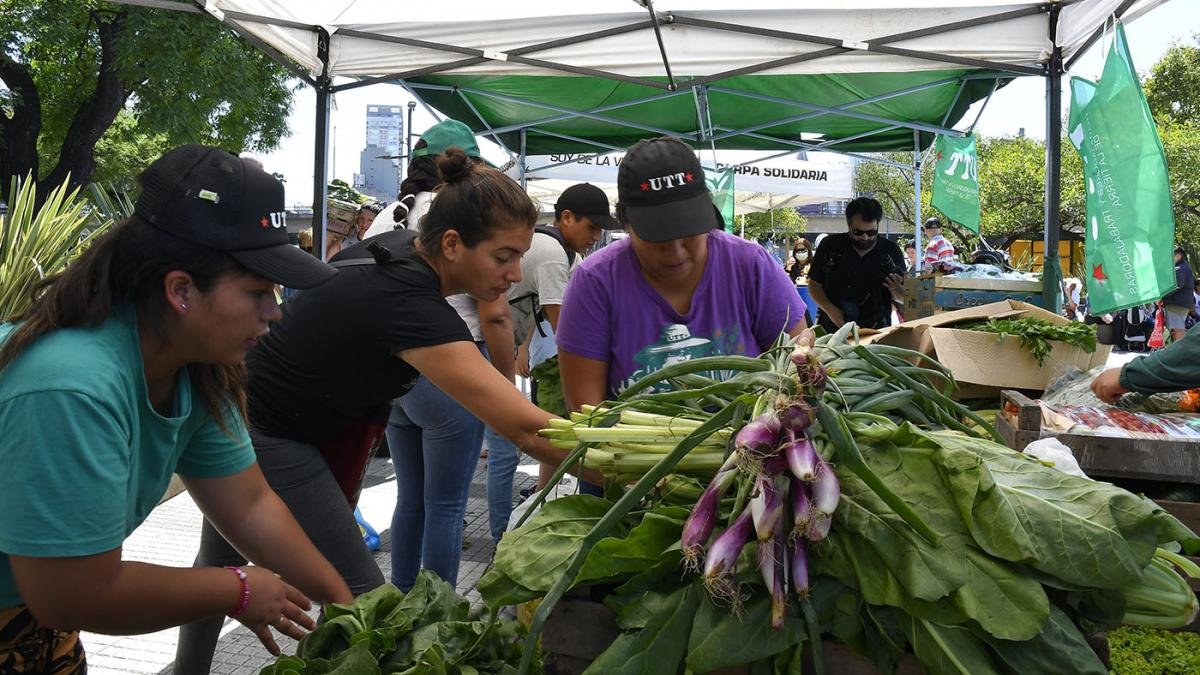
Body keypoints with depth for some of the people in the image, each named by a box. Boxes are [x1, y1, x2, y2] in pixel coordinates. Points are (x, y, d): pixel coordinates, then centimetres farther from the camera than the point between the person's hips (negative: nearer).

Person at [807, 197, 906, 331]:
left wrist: (896, 289, -13)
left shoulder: (891, 251, 3)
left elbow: (903, 300, 9)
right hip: (832, 329, -1)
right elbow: (814, 284, 8)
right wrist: (829, 309, -8)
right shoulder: (830, 246, 1)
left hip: (876, 333, 2)